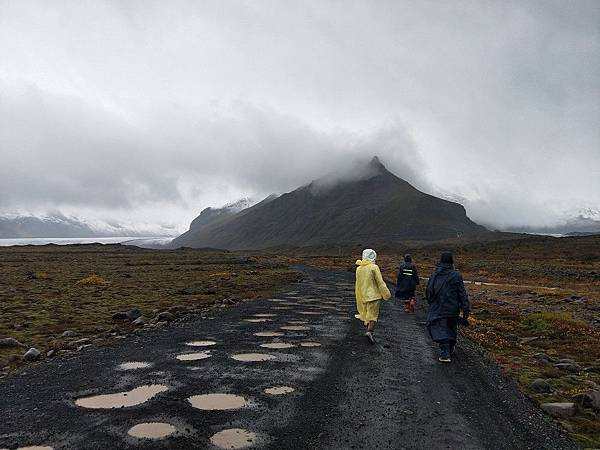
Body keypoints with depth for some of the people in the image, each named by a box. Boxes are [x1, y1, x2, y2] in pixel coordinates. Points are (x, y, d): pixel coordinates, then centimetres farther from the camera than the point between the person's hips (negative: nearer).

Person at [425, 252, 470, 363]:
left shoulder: (433, 275, -1)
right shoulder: (456, 276, -8)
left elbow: (428, 292, 8)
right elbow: (462, 294, -9)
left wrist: (431, 304, 22)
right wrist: (466, 310, -7)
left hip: (438, 309, 0)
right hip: (453, 309, 0)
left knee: (440, 331, -1)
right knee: (452, 328, 19)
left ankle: (445, 354, -13)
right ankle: (450, 349, 37)